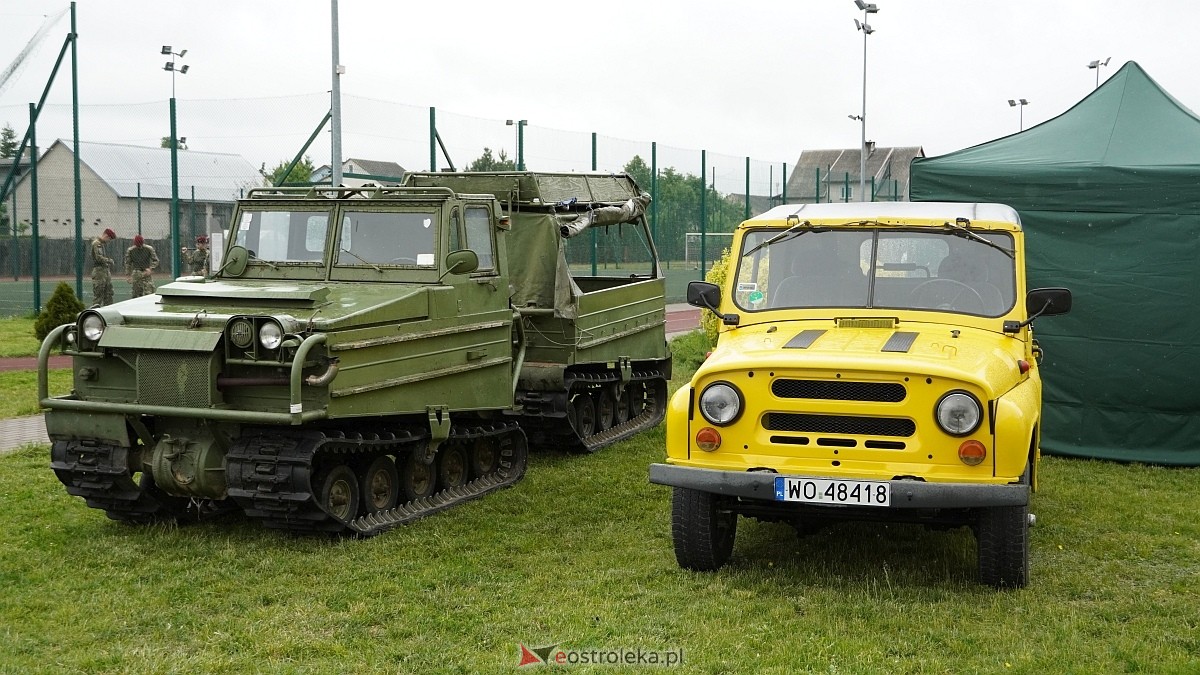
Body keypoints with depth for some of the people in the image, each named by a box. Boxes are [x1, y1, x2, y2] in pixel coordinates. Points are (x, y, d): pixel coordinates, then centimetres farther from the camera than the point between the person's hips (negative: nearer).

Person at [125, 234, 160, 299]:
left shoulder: (149, 249, -2)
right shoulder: (130, 251, 2)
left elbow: (155, 261, 3)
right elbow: (127, 264, 7)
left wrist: (151, 269, -14)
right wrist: (129, 276, 1)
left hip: (147, 273, -1)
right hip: (136, 274, 1)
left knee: (148, 293, -13)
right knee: (137, 294, -1)